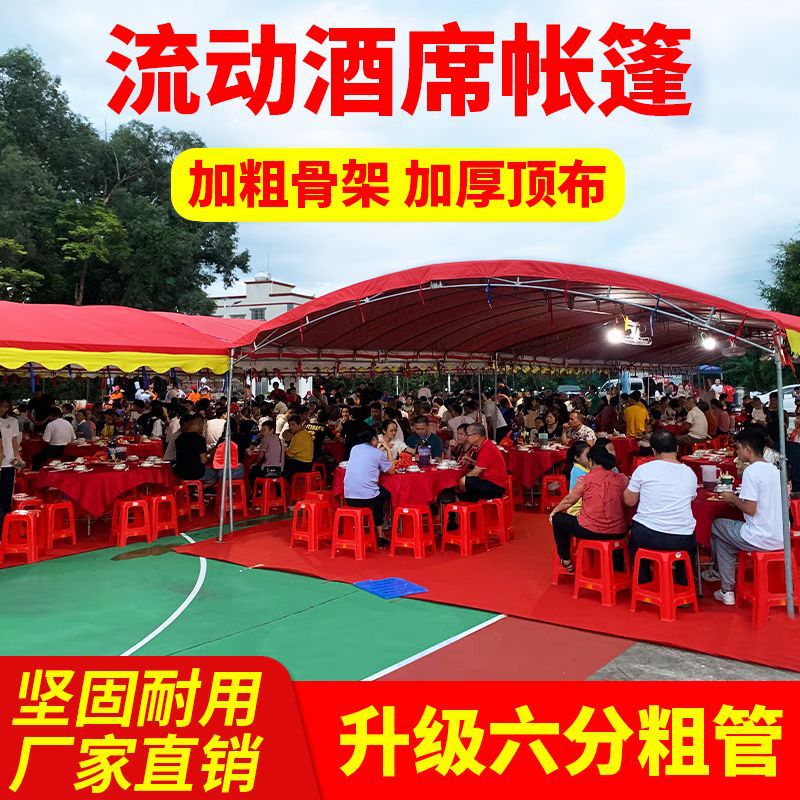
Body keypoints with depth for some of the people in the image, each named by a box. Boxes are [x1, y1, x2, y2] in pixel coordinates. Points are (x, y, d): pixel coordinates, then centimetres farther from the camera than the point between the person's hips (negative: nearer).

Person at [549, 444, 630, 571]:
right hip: (618, 532, 4)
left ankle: (566, 561, 28)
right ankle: (617, 564, 45)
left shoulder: (585, 479, -8)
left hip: (590, 531, -4)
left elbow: (569, 501, 5)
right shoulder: (622, 478, 0)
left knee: (558, 519, 21)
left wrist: (554, 511, 22)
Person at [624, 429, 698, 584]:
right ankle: (683, 580, 37)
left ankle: (643, 580, 35)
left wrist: (631, 484, 21)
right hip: (681, 540, 2)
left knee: (634, 535, 32)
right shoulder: (690, 473, 2)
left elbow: (630, 501, 3)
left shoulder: (643, 470, -6)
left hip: (647, 536, -2)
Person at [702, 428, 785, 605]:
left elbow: (750, 509, -20)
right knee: (727, 531, 24)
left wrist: (733, 498, -1)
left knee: (716, 526, 15)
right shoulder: (774, 470, 10)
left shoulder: (751, 471, -15)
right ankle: (726, 590, 26)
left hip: (762, 539, -8)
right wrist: (738, 499, 16)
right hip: (781, 538, 8)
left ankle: (718, 571, 36)